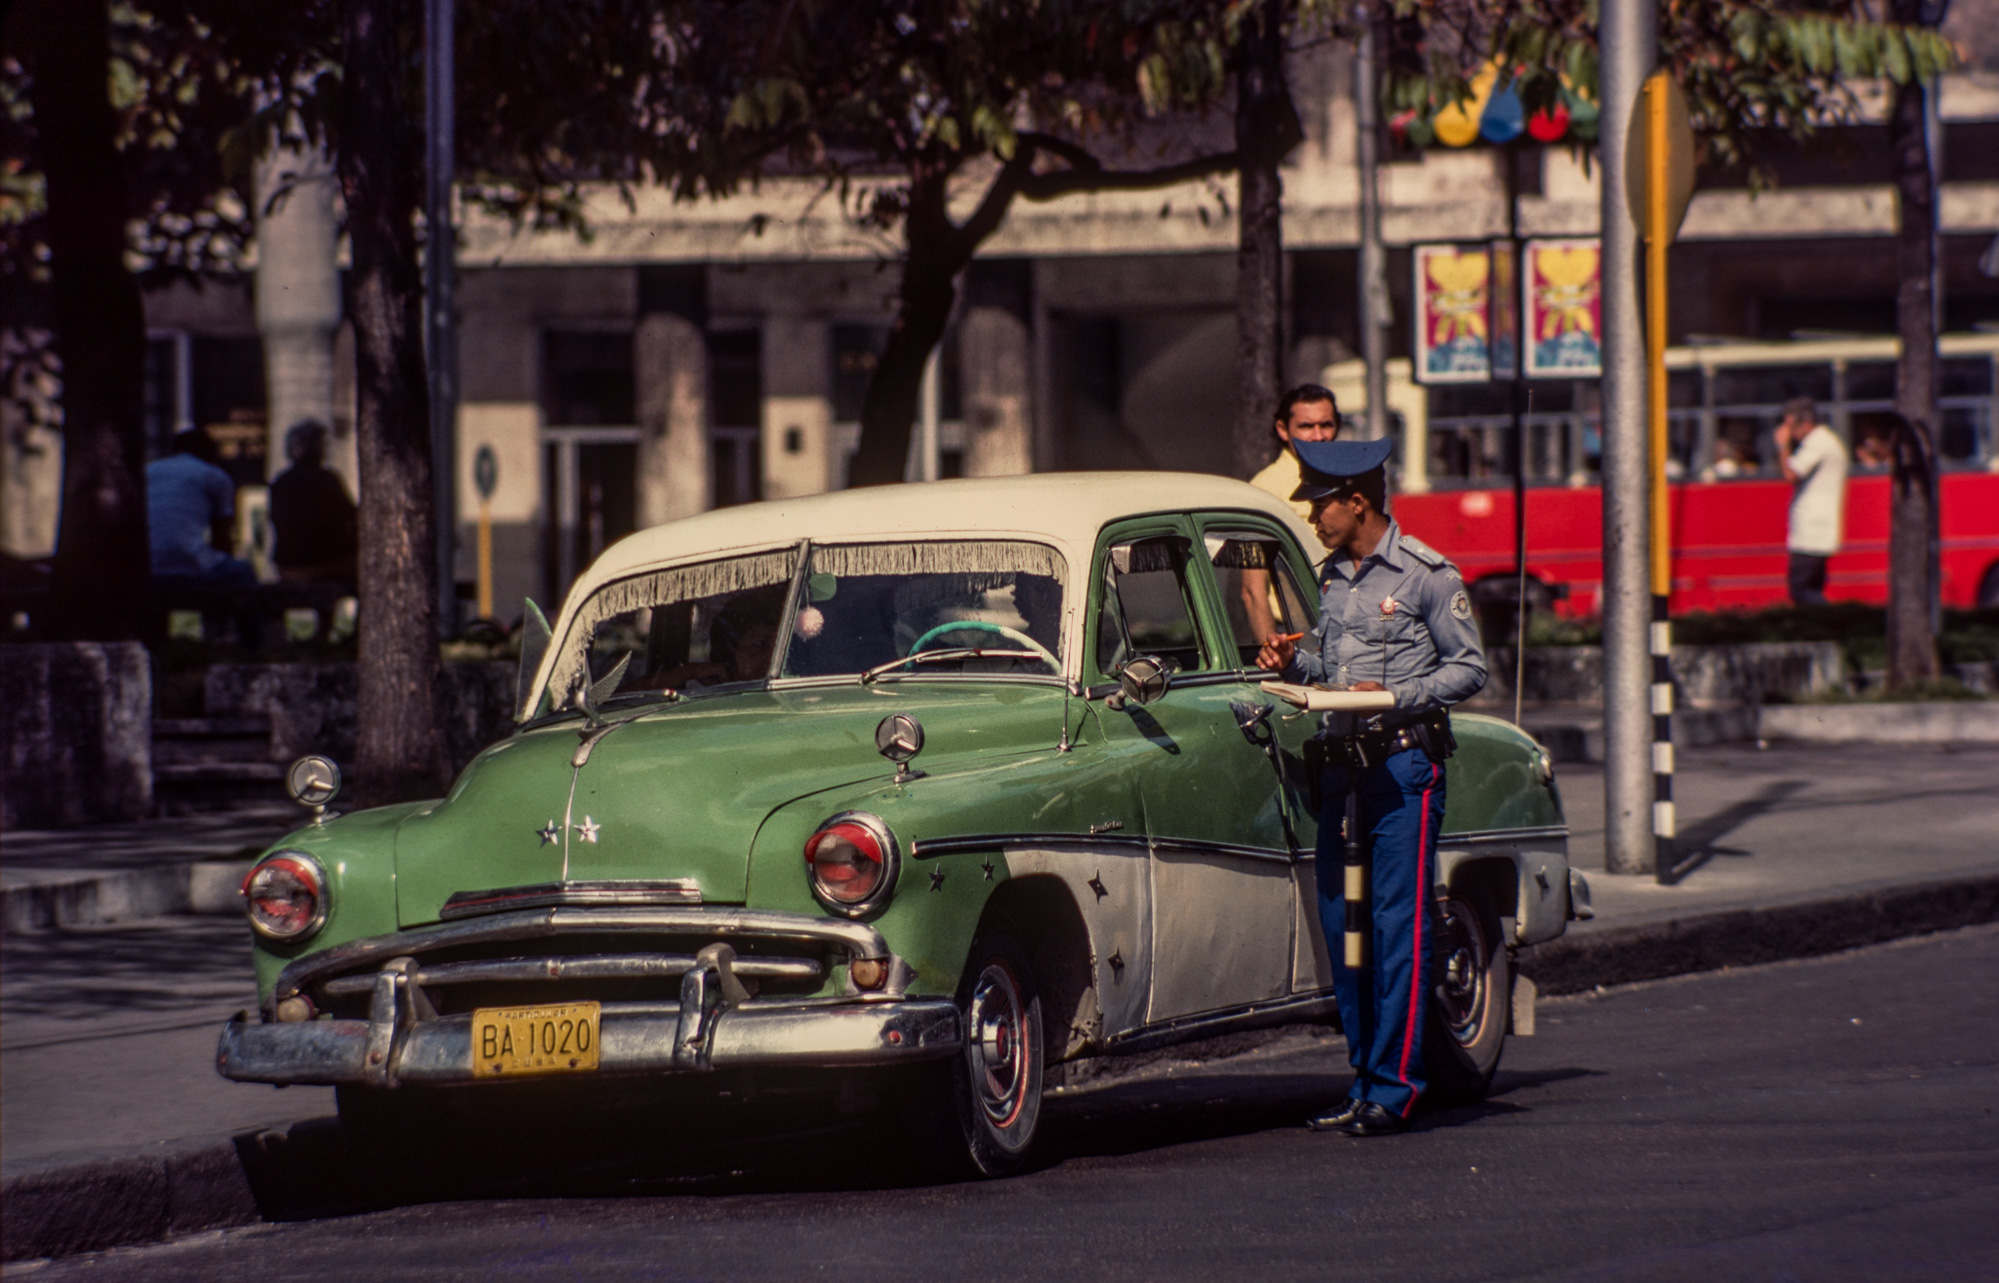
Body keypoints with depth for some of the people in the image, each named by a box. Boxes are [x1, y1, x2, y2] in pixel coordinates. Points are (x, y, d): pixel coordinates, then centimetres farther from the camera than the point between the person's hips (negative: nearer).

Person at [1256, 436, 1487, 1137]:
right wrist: (1293, 664, 3)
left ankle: (1394, 1088, -8)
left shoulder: (1427, 575, -6)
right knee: (1341, 924, 6)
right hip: (1342, 761, 7)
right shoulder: (1332, 576, 15)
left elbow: (1470, 668, -4)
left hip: (1406, 761, -7)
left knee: (1399, 926, -8)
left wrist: (1397, 696, -17)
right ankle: (1365, 1081, 13)